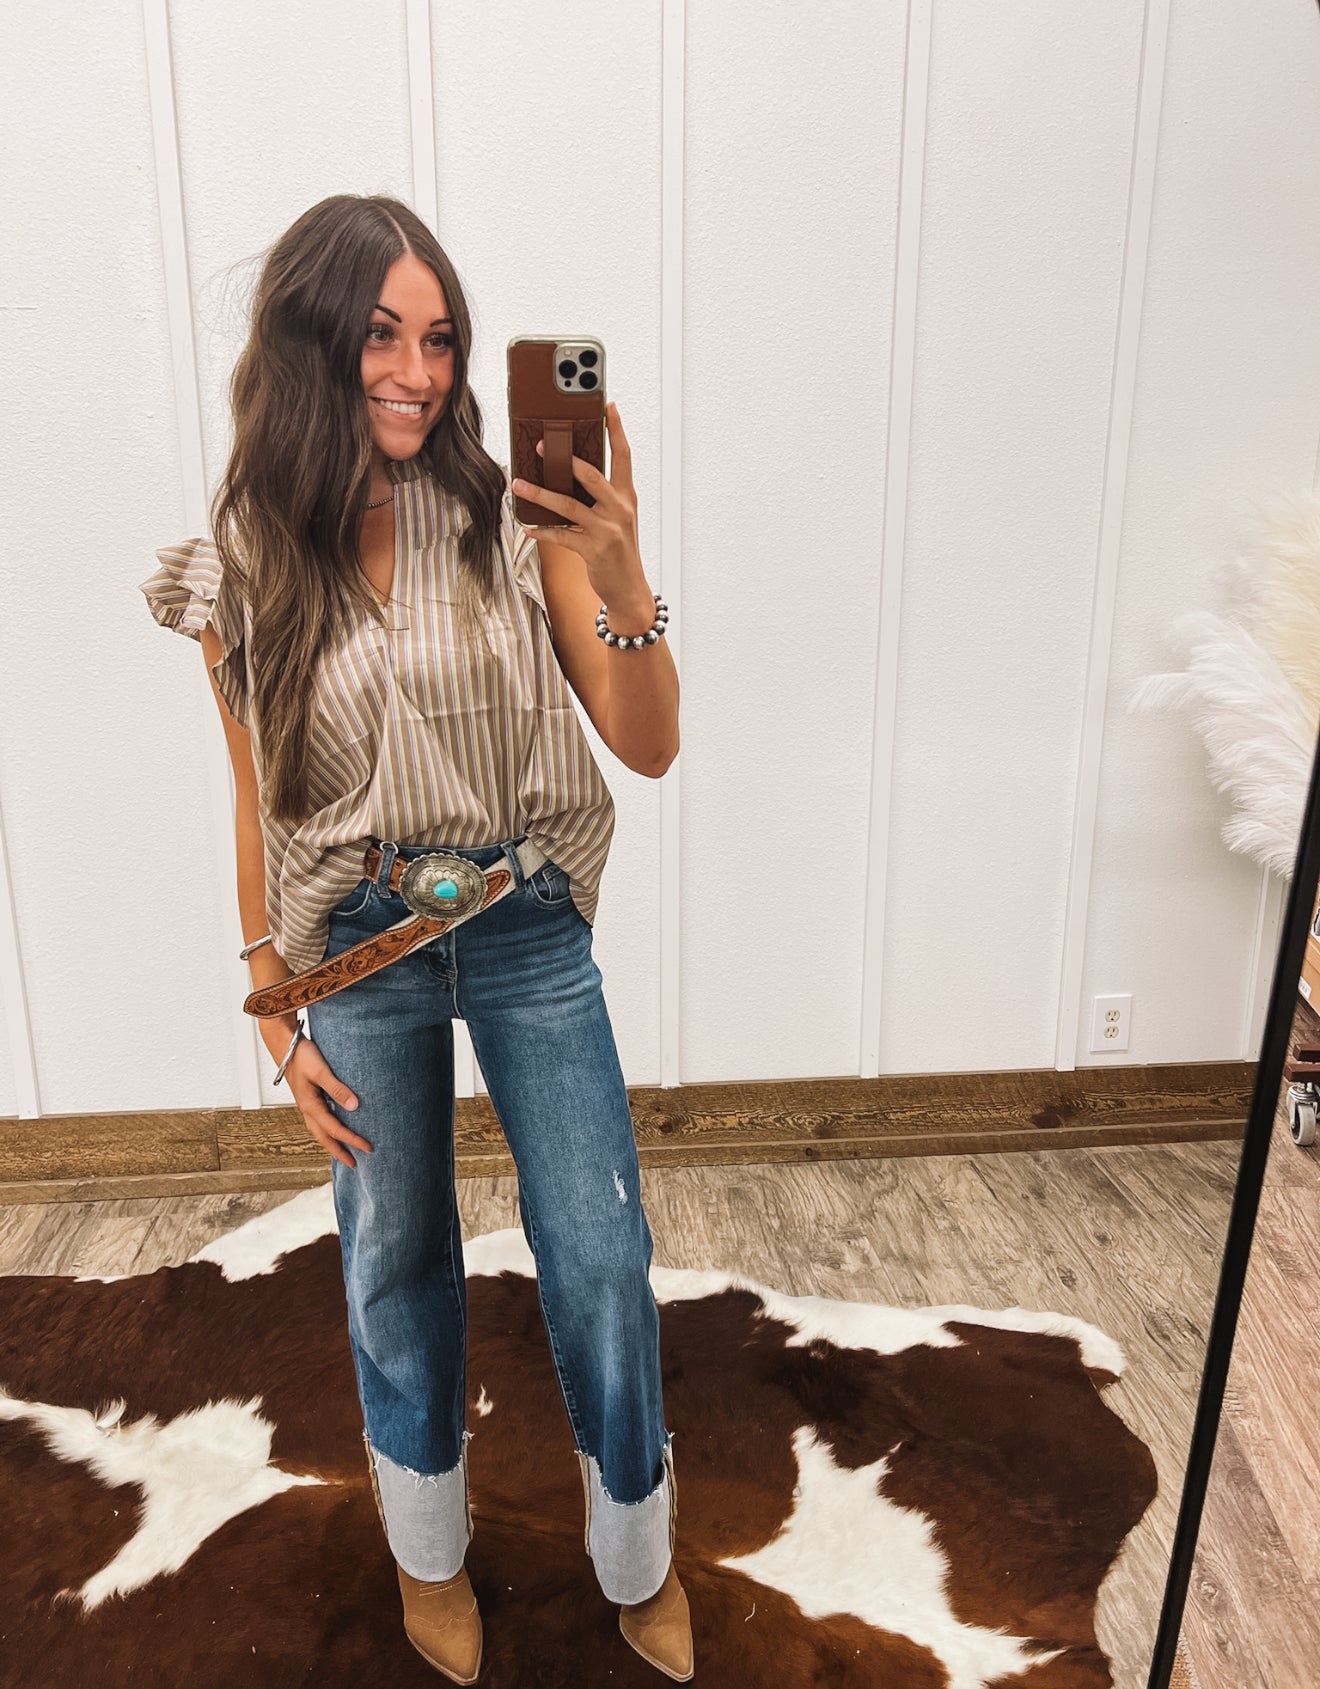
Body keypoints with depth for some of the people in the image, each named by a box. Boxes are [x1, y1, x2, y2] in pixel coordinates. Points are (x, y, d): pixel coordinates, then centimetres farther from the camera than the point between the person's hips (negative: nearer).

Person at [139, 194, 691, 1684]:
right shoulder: (244, 561, -3)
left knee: (602, 1259, 6)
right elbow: (259, 800, 4)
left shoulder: (518, 515, -7)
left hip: (527, 930, 0)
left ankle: (637, 1560, 36)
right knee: (396, 1258, 17)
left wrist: (621, 577, -25)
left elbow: (649, 747, -8)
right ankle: (430, 1552, 46)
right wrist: (279, 1013, 4)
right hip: (355, 947, 1)